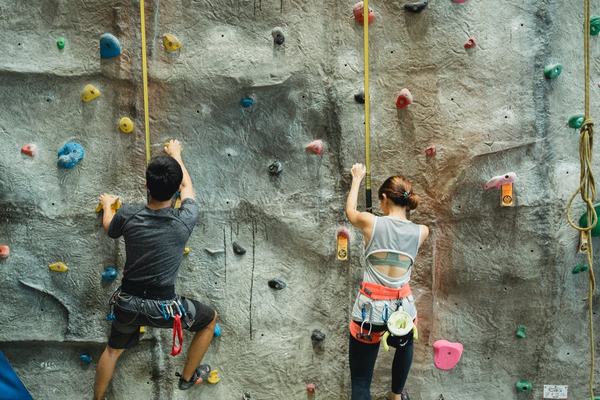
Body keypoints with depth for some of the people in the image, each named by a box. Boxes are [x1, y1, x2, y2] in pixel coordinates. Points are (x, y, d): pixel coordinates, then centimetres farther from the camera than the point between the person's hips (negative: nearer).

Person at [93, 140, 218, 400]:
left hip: (128, 303, 3)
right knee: (210, 319, 24)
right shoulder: (185, 221, -18)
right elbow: (187, 186, 4)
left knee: (113, 350, 31)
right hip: (163, 308, -3)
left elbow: (109, 228, 12)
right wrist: (176, 154, 22)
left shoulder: (127, 216, -14)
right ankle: (188, 377, 37)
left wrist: (107, 206, 34)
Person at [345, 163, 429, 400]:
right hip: (402, 310, 3)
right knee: (404, 345, 39)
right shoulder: (421, 232, -1)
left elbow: (350, 211, 17)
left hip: (369, 310, -2)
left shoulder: (371, 223, -6)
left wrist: (357, 179, 31)